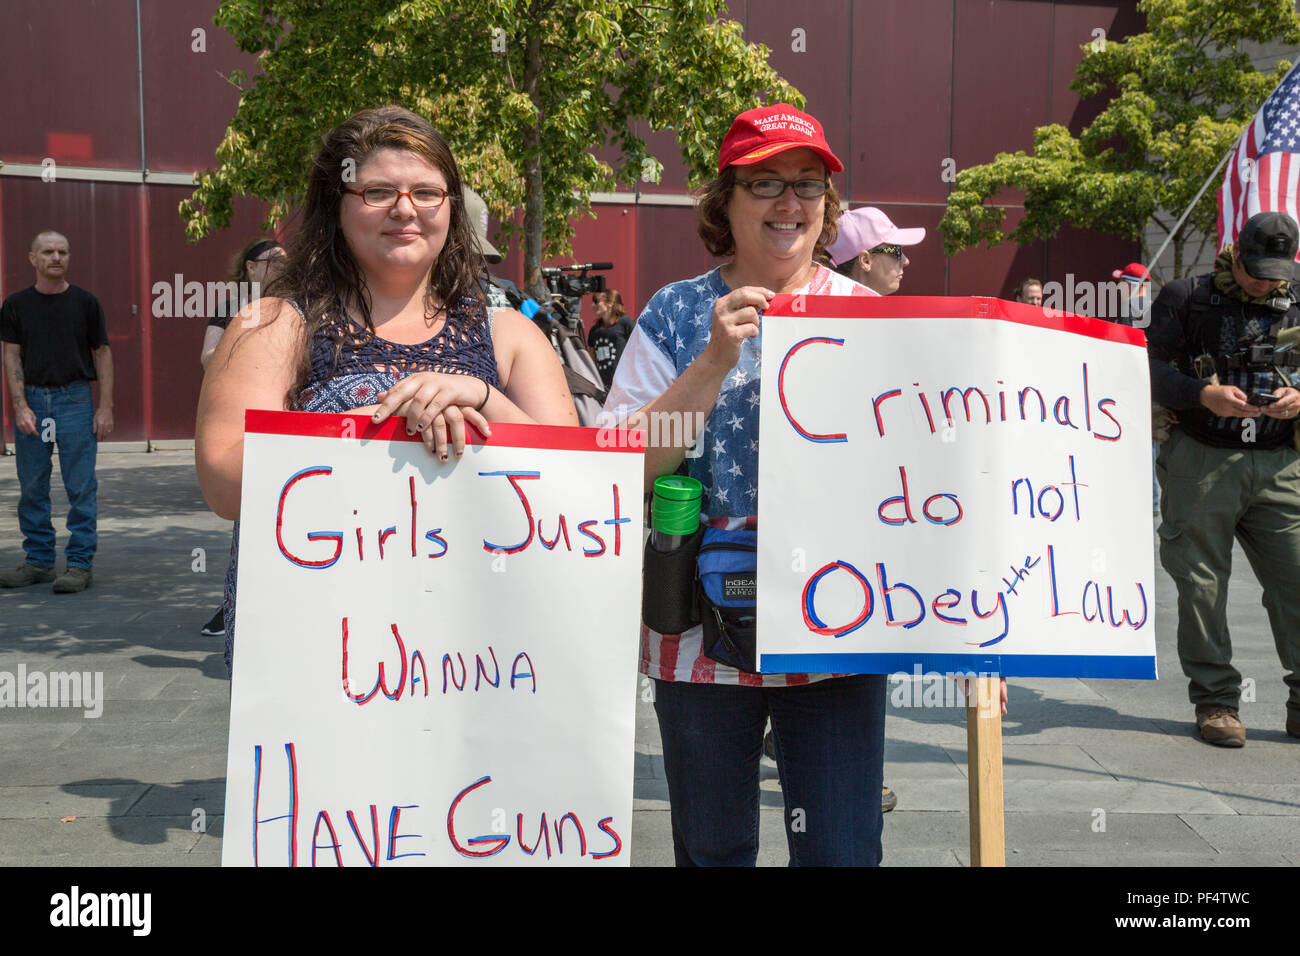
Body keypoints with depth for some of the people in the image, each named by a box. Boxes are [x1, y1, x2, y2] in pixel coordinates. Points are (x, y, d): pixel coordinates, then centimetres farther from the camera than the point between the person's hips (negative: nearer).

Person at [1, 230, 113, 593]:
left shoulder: (85, 303, 3)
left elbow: (102, 354, 4)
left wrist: (105, 407, -4)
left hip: (75, 400, -2)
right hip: (32, 401, 2)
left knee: (81, 487, -2)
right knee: (32, 488, 7)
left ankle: (79, 563, 4)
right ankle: (39, 561, 18)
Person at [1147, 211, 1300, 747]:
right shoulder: (1185, 298, 4)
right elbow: (1151, 369, -3)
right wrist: (1205, 395, -19)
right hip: (1201, 462, -3)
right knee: (1201, 586, 1)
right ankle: (1215, 702, 12)